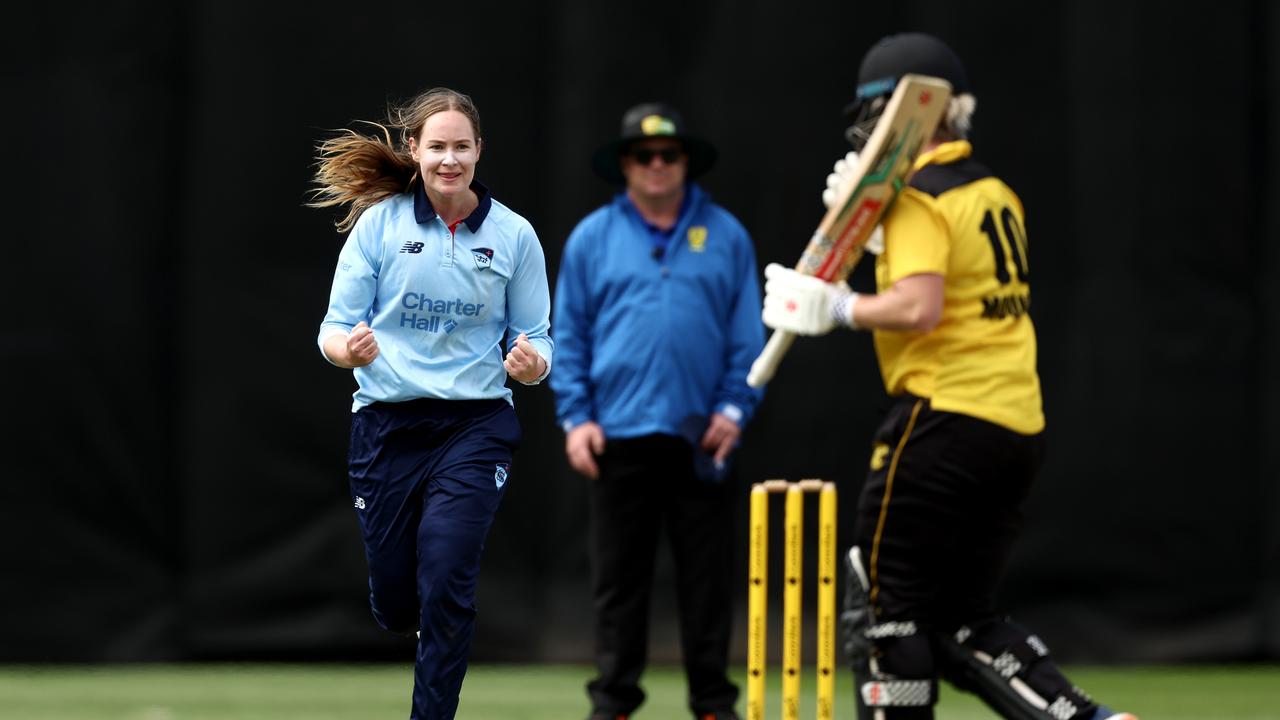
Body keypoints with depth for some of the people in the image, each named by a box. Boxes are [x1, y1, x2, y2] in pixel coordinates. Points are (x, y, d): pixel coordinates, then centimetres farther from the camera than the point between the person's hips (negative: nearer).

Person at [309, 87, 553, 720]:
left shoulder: (513, 235, 1)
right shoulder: (379, 223, -1)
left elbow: (535, 339, 5)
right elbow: (334, 328, 0)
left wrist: (530, 362, -18)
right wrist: (349, 349, -24)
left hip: (474, 425, -1)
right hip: (387, 425, 1)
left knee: (445, 588, -17)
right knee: (393, 602, 6)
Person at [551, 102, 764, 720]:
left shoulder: (725, 236, 7)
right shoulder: (592, 239, 7)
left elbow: (748, 335, 7)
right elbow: (568, 336, 6)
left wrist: (735, 408, -3)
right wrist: (575, 417, -2)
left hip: (700, 438, 0)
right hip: (618, 436, 0)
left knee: (708, 577, 3)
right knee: (618, 577, 3)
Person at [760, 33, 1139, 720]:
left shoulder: (918, 198, -10)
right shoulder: (996, 194, 17)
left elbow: (920, 307, -22)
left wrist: (836, 306, -11)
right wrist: (869, 211, 17)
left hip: (946, 416, -9)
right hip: (1018, 425, 9)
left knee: (884, 611, 0)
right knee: (964, 621, 14)